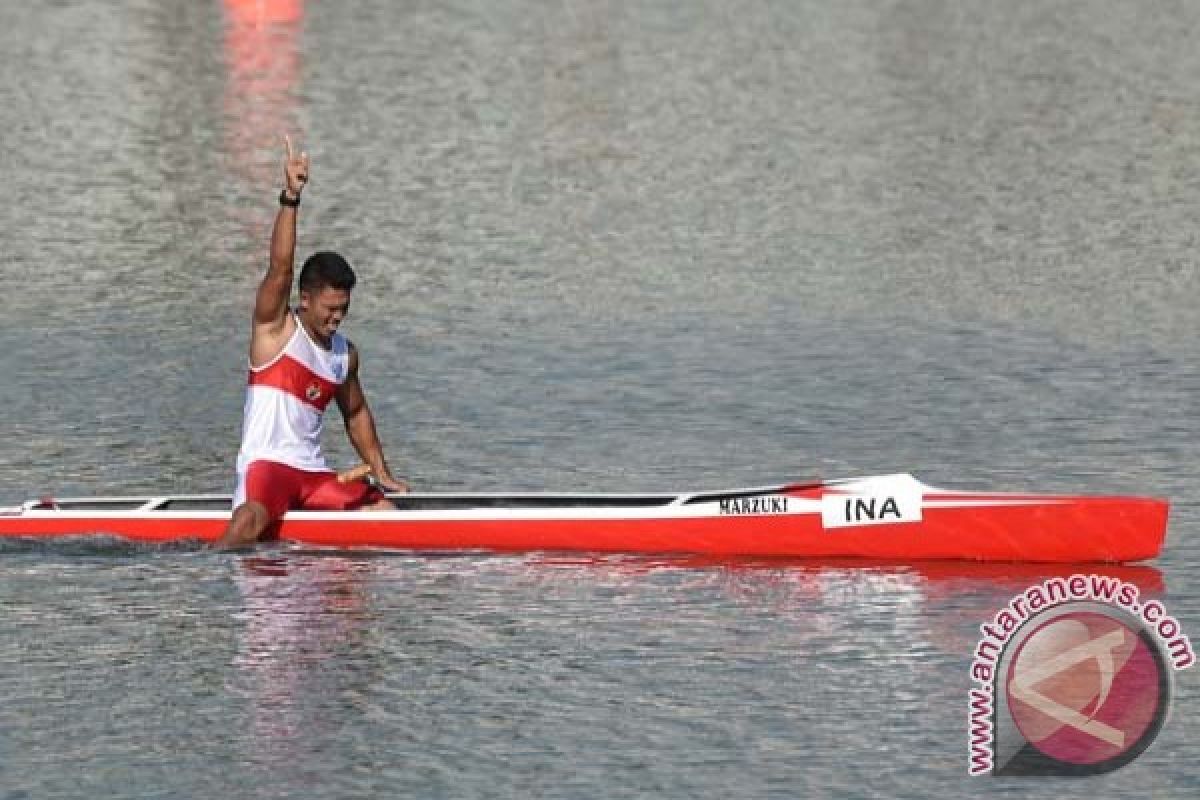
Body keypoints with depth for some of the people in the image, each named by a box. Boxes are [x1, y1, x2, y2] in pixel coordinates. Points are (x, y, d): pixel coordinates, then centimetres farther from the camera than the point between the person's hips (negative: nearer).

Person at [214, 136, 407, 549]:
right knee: (250, 520, -36)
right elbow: (280, 267, -18)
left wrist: (382, 473, 21)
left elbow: (356, 413, 28)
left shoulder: (345, 353, 13)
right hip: (265, 465, -7)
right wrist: (290, 198, -29)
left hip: (313, 474, 7)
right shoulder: (276, 328, -2)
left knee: (384, 510, -8)